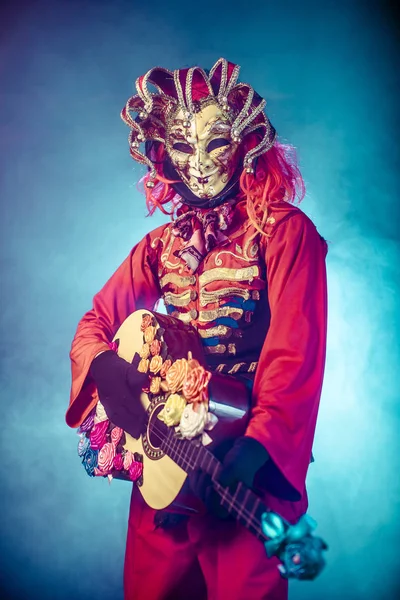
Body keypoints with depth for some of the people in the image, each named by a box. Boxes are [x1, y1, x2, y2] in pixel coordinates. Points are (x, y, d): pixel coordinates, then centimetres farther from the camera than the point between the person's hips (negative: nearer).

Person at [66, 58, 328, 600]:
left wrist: (256, 446, -30)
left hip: (250, 460, -5)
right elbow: (94, 323, 10)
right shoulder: (162, 244, 10)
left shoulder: (285, 231, -8)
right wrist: (102, 364, -13)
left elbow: (297, 352, -17)